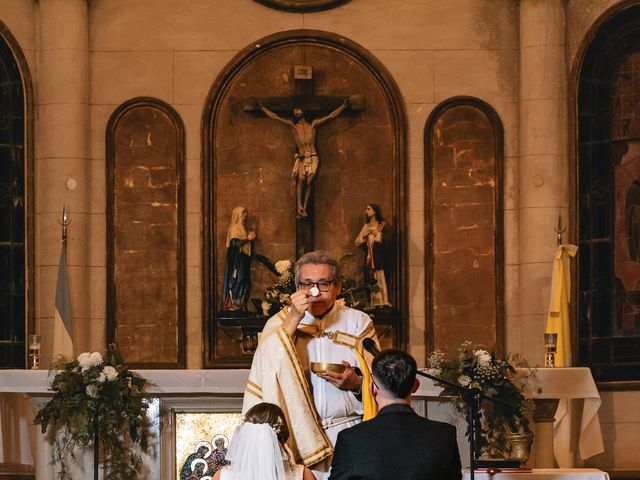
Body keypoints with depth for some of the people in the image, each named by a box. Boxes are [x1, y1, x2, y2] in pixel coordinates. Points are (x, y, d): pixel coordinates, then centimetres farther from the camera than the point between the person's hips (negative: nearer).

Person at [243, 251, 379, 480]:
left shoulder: (358, 323, 11)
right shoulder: (280, 322, 11)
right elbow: (269, 367, -8)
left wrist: (356, 383, -11)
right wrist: (293, 319, -15)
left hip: (348, 435, 0)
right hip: (297, 439, 0)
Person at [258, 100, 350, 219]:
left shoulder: (313, 124, 18)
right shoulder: (293, 126, 15)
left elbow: (331, 116, 20)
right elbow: (275, 117, 16)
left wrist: (343, 106, 18)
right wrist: (262, 108, 14)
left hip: (312, 157, 1)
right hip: (301, 158, -1)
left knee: (309, 181, -10)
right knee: (300, 179, -19)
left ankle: (304, 208, -10)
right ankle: (299, 208, -23)